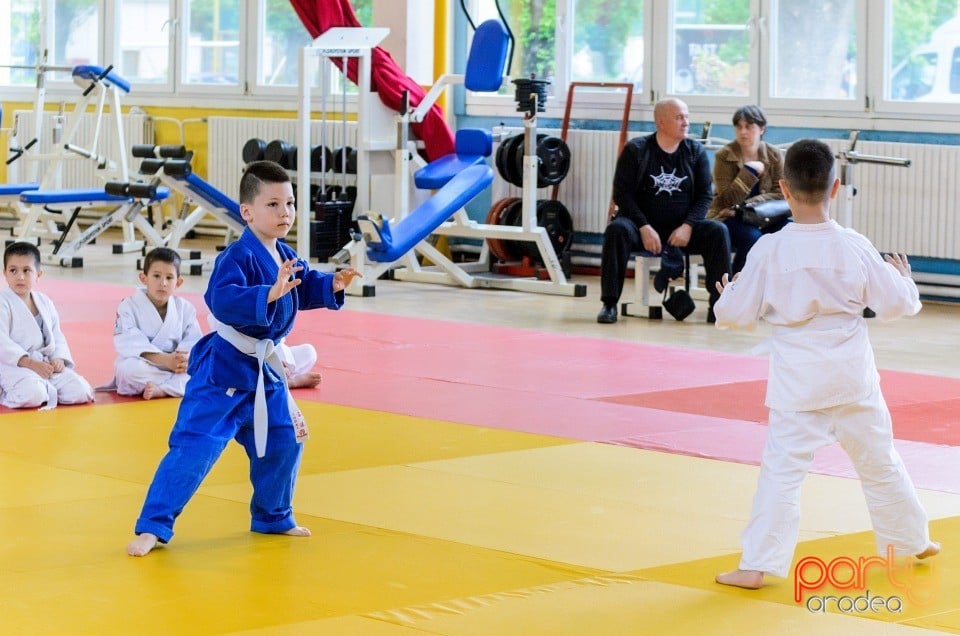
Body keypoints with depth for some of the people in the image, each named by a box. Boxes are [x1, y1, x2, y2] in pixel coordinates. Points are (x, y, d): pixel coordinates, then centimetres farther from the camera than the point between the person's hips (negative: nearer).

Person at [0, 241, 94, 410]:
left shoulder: (45, 302, 12)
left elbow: (57, 337, 17)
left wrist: (59, 359, -4)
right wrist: (29, 363, -23)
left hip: (45, 363, 6)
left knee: (81, 391, -10)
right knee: (32, 394, -36)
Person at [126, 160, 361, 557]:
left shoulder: (286, 257, 5)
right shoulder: (238, 257, -22)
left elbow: (305, 288, 22)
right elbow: (221, 299, -37)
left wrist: (333, 285, 4)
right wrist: (269, 294, -46)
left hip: (265, 370, 9)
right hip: (223, 370, -9)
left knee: (283, 442, 17)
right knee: (194, 446, -11)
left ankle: (272, 516, 37)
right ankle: (153, 526, -4)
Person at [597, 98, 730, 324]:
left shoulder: (696, 152, 7)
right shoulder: (635, 150, 0)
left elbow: (704, 195, 4)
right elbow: (622, 193, -5)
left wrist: (687, 226, -13)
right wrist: (645, 228, -17)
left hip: (682, 227, 2)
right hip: (642, 223, -2)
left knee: (718, 231, -23)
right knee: (617, 230, -33)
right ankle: (609, 304, -29)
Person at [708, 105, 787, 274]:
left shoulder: (774, 155, 3)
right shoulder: (724, 156, -6)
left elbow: (780, 194, -6)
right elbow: (728, 201, -13)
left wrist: (747, 206, -19)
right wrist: (751, 171, -19)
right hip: (728, 219, -4)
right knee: (752, 237, -34)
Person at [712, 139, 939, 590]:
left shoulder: (768, 251, -12)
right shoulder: (854, 247, -7)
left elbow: (736, 315, -5)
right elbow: (895, 304, 0)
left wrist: (727, 295, 17)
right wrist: (905, 279, 22)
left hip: (798, 379, -3)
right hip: (852, 375, 3)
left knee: (781, 469, -3)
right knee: (878, 460, 20)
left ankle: (757, 564, -8)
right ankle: (912, 540, 38)